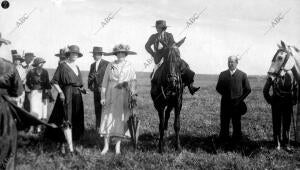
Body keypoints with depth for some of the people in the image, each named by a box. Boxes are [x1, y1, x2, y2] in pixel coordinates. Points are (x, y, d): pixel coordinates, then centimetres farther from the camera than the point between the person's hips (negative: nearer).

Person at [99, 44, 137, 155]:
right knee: (108, 119, -1)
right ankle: (106, 146, 6)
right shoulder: (110, 66, 5)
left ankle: (118, 146, 12)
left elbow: (133, 81, 1)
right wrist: (103, 97, -2)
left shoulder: (129, 66, 5)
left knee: (121, 119, 2)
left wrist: (132, 90, -19)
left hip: (124, 96, 0)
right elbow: (105, 82, 5)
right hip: (111, 95, 0)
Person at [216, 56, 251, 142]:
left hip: (237, 103, -2)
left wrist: (240, 99, -2)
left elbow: (248, 89, 5)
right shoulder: (223, 74, 8)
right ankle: (223, 139, 13)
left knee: (236, 123, 4)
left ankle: (236, 139, 13)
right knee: (224, 122, 4)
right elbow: (218, 88, 12)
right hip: (225, 103, 2)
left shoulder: (242, 75, 2)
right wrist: (225, 95, -1)